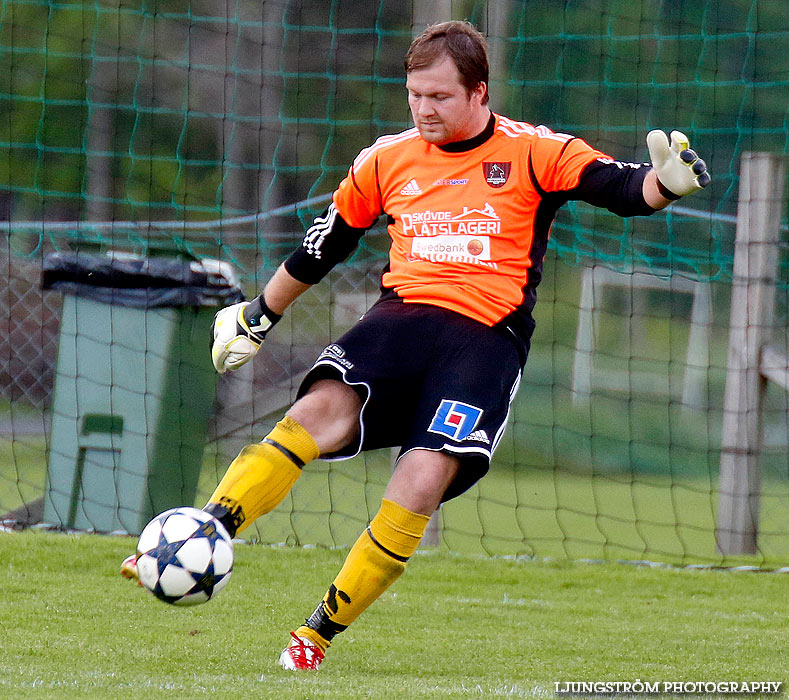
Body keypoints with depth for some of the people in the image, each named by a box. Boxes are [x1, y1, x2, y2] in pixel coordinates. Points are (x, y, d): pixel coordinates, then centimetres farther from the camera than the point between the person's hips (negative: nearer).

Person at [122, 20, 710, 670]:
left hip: (487, 338, -3)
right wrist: (259, 315, 36)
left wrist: (666, 181, -29)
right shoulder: (387, 160, 15)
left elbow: (623, 189, -6)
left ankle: (320, 633, -12)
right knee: (321, 409, -28)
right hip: (402, 317, 3)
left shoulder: (532, 152, 4)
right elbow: (322, 246, 28)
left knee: (423, 481, -22)